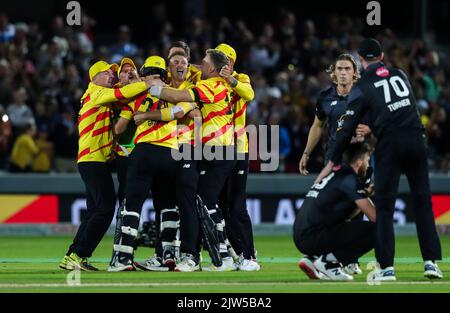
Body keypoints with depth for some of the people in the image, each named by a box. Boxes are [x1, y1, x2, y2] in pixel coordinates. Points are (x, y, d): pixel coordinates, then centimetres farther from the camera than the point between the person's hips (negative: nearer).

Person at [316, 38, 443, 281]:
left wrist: (332, 162, 8)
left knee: (384, 206, 3)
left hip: (389, 145, -3)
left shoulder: (362, 88, 2)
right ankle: (431, 262, 3)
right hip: (416, 138, 3)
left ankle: (386, 267, -2)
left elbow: (348, 128, 1)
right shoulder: (400, 75, 15)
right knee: (422, 201, 8)